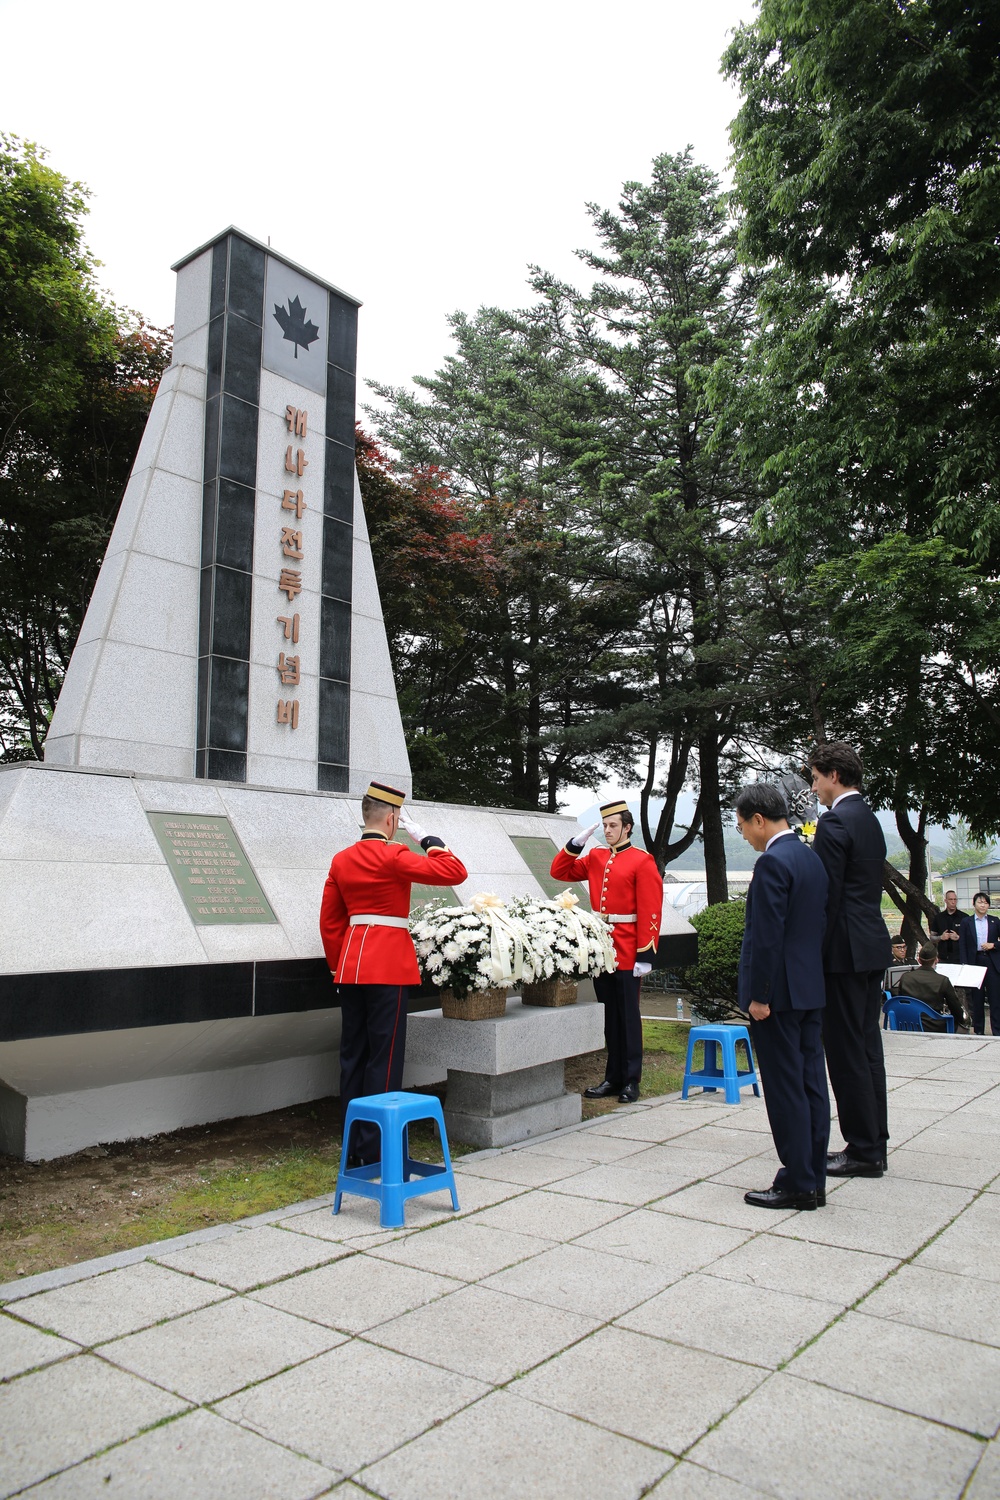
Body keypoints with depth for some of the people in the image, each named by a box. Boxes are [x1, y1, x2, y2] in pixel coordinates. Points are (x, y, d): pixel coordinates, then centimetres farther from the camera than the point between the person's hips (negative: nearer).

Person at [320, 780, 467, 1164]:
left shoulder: (341, 860, 9)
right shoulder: (393, 857, -12)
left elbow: (330, 922, 13)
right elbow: (456, 872, -15)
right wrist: (426, 838, -5)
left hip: (351, 968, 7)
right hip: (389, 967, -7)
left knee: (353, 1056, 12)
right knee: (384, 1057, 0)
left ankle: (353, 1147, 22)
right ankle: (375, 1150, 6)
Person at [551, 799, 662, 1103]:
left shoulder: (642, 861, -8)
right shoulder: (596, 858, 10)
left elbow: (650, 911, -11)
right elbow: (559, 872, 14)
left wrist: (645, 954, -15)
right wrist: (575, 844, 0)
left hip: (627, 953, -5)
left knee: (628, 1017, 3)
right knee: (609, 1017, 12)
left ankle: (631, 1081, 13)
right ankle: (614, 1077, 21)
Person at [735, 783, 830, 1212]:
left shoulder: (773, 862, -17)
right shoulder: (811, 858, 11)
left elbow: (767, 935, -21)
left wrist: (757, 995, -16)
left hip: (779, 992, -9)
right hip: (812, 990, 9)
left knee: (785, 1090, -1)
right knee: (811, 1085, 12)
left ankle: (797, 1185, 7)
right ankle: (814, 1180, 21)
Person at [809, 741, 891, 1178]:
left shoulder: (835, 822, -15)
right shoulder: (871, 819, 15)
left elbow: (827, 895, -18)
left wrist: (814, 953, -13)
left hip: (845, 950, -10)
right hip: (873, 947, 10)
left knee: (846, 1053, -2)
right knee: (867, 1048, 15)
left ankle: (862, 1151, 5)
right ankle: (874, 1145, 23)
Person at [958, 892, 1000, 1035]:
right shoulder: (966, 922, 5)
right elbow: (962, 946, 2)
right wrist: (964, 965, -6)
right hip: (974, 962, 0)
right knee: (976, 999, 5)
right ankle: (978, 1031, 13)